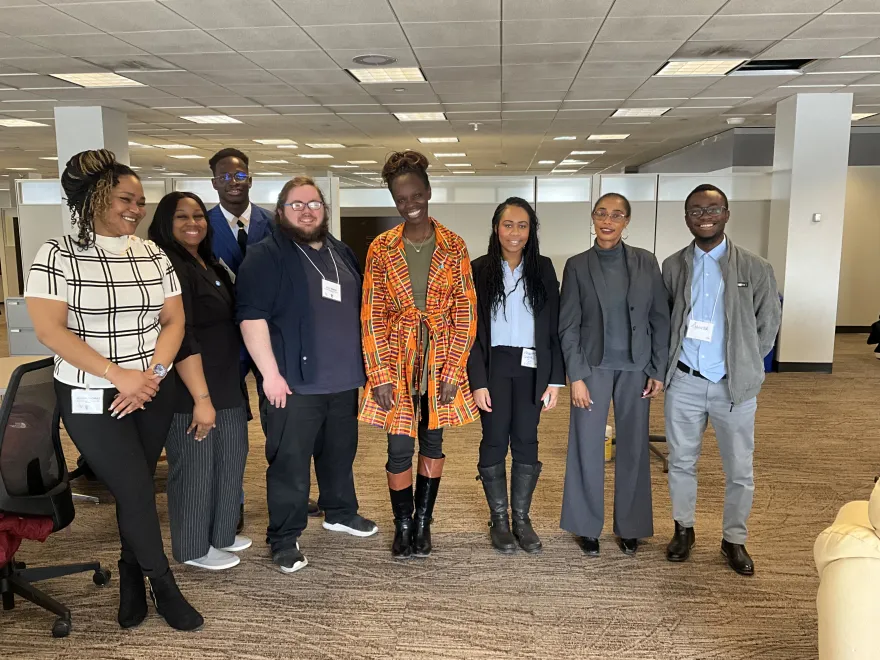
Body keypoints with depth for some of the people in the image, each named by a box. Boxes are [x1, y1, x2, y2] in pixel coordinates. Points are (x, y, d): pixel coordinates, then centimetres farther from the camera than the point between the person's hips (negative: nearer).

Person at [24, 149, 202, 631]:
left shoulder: (152, 254, 5)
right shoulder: (58, 255, -8)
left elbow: (173, 321, 4)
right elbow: (49, 331, -15)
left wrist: (152, 374, -12)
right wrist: (118, 374, -19)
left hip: (152, 394, 4)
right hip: (92, 401, -4)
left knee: (135, 491, 13)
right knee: (137, 493, -1)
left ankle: (131, 584, 34)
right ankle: (163, 586, 21)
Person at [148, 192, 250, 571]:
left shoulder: (211, 265, 13)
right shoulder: (169, 267, -16)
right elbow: (181, 338, -22)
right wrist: (201, 397, -24)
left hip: (226, 386, 9)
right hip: (191, 392, -9)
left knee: (229, 461, 18)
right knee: (195, 468, 4)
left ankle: (220, 534, 34)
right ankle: (194, 548, 21)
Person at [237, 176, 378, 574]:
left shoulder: (342, 254, 13)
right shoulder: (266, 255, -8)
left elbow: (359, 309, 21)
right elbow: (252, 317, -16)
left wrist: (363, 362, 17)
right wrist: (271, 373, -20)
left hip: (344, 378, 7)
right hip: (297, 382, -6)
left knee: (340, 454, 20)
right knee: (290, 463, -1)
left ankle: (340, 513, 38)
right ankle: (285, 540, 12)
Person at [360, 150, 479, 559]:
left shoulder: (453, 246, -2)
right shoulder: (381, 249, -2)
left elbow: (466, 311, -3)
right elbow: (371, 316, -3)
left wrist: (454, 369, -8)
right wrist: (379, 376, -9)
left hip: (441, 359, 1)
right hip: (397, 359, 0)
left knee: (432, 441, 13)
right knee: (399, 448, 2)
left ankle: (424, 523, 29)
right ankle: (403, 526, 22)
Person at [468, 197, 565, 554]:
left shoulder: (543, 269, 4)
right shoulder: (479, 270, -2)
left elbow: (554, 327, 3)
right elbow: (473, 331, -4)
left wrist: (555, 378, -2)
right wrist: (478, 382, -9)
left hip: (531, 368, 2)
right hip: (494, 367, -1)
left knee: (526, 443, 8)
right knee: (495, 443, 6)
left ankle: (522, 518, 23)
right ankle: (498, 520, 22)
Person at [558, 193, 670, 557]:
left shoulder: (646, 262, 3)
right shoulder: (577, 265, -2)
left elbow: (660, 318, 4)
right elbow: (568, 325, -3)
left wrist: (658, 371, -1)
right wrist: (576, 376, -9)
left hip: (635, 368, 2)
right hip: (593, 367, -1)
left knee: (633, 447, 10)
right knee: (587, 447, 4)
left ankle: (630, 526, 25)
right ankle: (586, 525, 20)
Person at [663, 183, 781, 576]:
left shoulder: (755, 268, -4)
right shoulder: (672, 266, 2)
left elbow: (768, 324, 4)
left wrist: (745, 365, 3)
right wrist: (668, 363, 4)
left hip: (734, 385, -1)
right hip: (684, 382, 1)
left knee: (739, 470, 9)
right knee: (681, 463, 13)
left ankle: (734, 540, 28)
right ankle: (684, 529, 32)